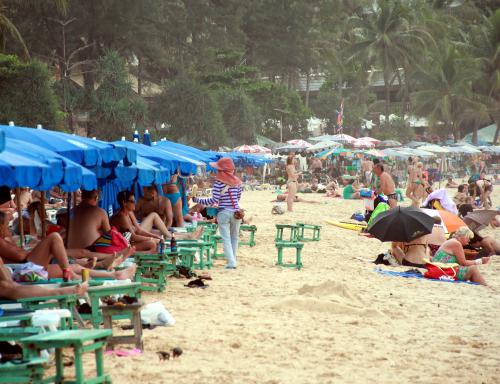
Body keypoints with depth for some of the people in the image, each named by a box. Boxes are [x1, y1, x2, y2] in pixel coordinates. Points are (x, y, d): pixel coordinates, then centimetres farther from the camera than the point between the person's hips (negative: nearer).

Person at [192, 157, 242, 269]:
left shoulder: (219, 183, -12)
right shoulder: (237, 182, 4)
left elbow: (214, 200, -15)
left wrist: (197, 199, -9)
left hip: (224, 213, -4)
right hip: (236, 212, 4)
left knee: (226, 238, 0)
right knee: (234, 237, 17)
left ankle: (231, 262, -8)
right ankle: (233, 260, 19)